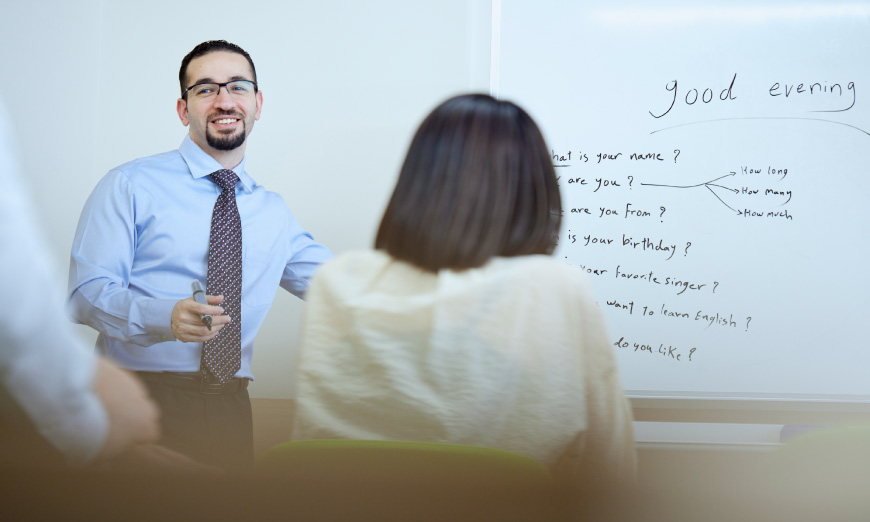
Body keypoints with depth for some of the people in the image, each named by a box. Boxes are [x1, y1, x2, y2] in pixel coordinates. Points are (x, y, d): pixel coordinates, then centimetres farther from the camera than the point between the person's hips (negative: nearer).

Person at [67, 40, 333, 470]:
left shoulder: (274, 212, 15)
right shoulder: (130, 186, -1)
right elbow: (86, 293, -9)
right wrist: (167, 317, -26)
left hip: (231, 407, 4)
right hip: (140, 398, -4)